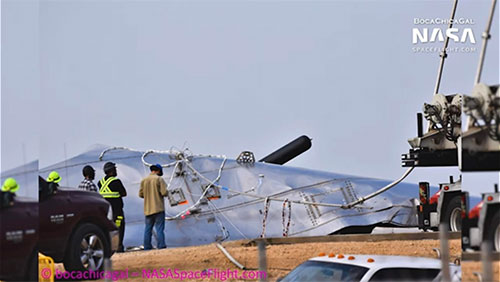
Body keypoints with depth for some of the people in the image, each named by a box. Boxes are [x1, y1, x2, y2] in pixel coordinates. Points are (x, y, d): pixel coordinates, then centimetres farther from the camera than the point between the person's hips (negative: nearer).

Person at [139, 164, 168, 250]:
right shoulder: (159, 179, -8)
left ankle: (147, 246, 9)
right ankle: (161, 246, -6)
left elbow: (140, 194, 6)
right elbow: (164, 192, -14)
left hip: (148, 209, 4)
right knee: (159, 228, -3)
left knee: (148, 228, 10)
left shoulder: (144, 180, 5)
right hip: (158, 208, -4)